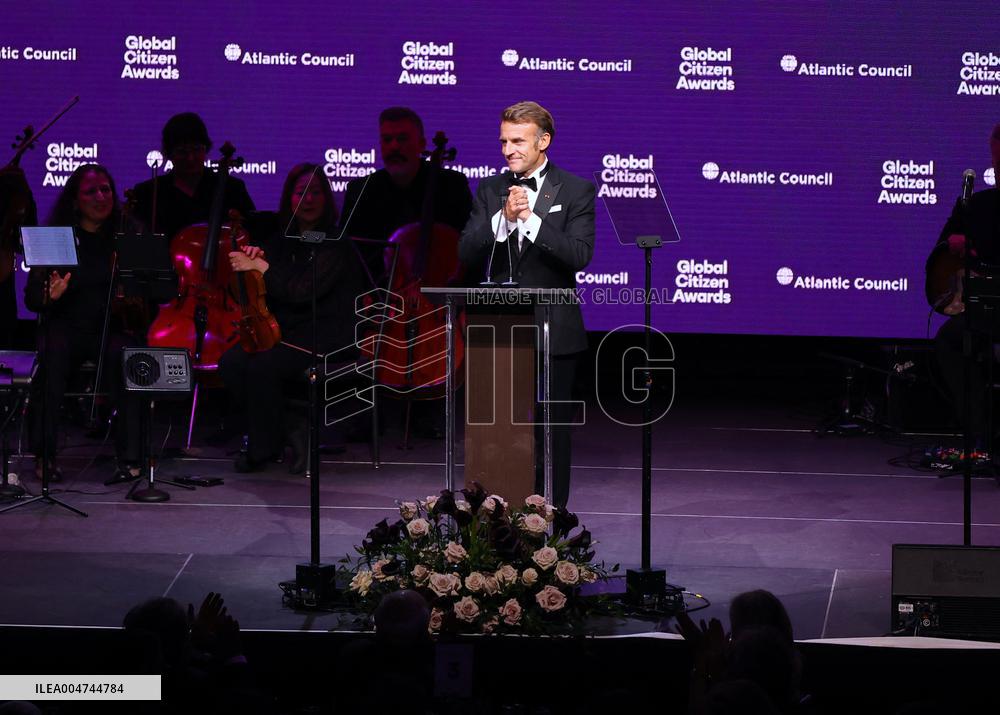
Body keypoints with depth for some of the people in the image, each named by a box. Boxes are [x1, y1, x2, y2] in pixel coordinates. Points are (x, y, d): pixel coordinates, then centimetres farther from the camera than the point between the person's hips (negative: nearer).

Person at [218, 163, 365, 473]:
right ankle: (277, 435, -5)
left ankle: (262, 448, -10)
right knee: (231, 362, -18)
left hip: (325, 334, -7)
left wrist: (261, 267, -20)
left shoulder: (336, 242, -9)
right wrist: (255, 256, -5)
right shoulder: (281, 238, 13)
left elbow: (304, 289, -20)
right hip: (284, 329, 7)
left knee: (263, 367, -29)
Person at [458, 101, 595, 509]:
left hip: (554, 333, -3)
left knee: (551, 429, 3)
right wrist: (504, 219, -18)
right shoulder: (490, 191, 8)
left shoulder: (575, 191, -1)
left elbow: (579, 256, -14)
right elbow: (467, 254, -2)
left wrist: (531, 218, -22)